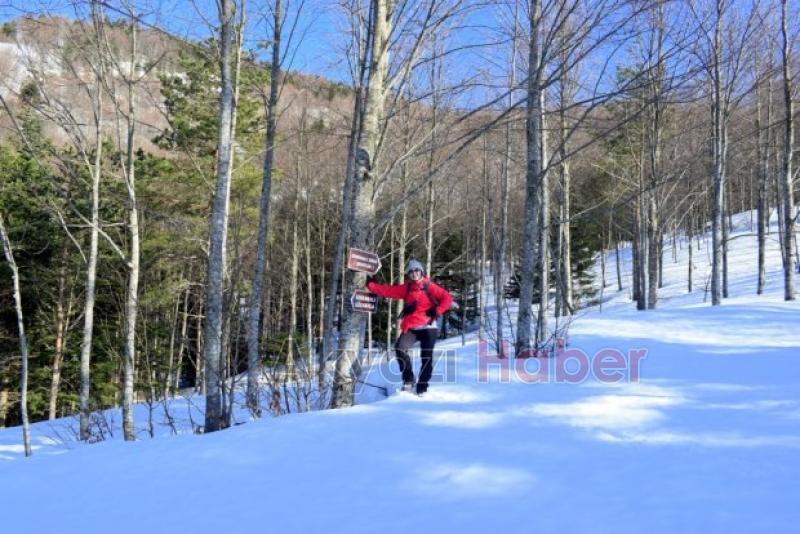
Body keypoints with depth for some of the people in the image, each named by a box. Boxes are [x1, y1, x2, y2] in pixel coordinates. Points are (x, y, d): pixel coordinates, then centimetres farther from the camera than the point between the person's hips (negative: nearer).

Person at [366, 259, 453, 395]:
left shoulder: (430, 287, 4)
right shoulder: (406, 288, 12)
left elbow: (447, 298, 1)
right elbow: (388, 290, 7)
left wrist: (436, 312, -10)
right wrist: (370, 284, 1)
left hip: (428, 327, -2)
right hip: (411, 328, 2)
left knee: (426, 357, -4)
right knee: (399, 348, -21)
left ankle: (422, 387, 10)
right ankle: (408, 379, -9)